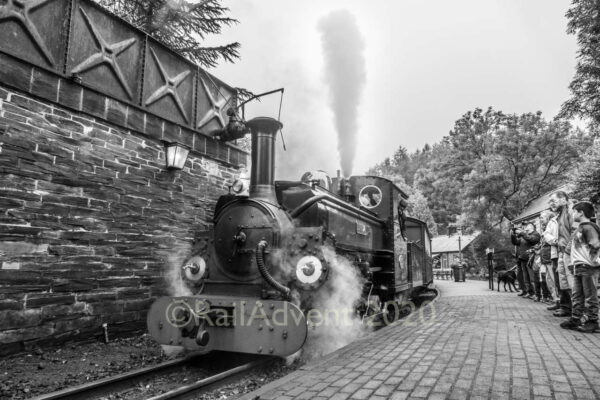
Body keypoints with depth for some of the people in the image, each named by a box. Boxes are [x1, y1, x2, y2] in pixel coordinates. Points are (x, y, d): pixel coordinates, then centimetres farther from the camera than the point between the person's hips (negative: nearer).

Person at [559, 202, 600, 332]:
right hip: (578, 266, 9)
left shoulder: (588, 227, -14)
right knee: (577, 295, 13)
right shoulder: (580, 227, 14)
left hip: (588, 267, -9)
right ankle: (576, 318, 20)